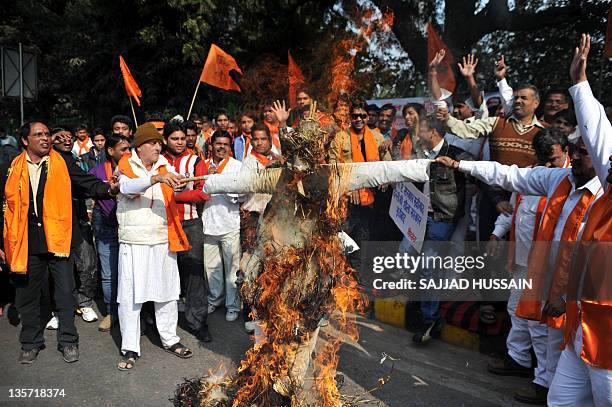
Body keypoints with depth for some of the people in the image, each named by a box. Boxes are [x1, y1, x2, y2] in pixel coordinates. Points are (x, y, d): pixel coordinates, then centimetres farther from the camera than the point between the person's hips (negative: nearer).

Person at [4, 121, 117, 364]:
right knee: (27, 294, 14)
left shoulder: (63, 163, 2)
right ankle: (31, 342, 32)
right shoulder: (14, 168, 5)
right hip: (26, 241, 2)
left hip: (57, 238, -1)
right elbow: (7, 205, 9)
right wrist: (6, 243, 8)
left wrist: (108, 188, -26)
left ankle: (68, 341, 20)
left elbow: (89, 184, -4)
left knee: (65, 293, 3)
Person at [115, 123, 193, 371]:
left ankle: (170, 339, 27)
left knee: (167, 291, 11)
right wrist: (155, 178, -36)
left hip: (163, 240, 4)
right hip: (134, 241, -3)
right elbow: (127, 188, -22)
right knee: (130, 295, 0)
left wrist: (183, 183, -27)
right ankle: (130, 348, 13)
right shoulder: (126, 167, -1)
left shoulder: (164, 166, 10)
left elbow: (181, 187, -4)